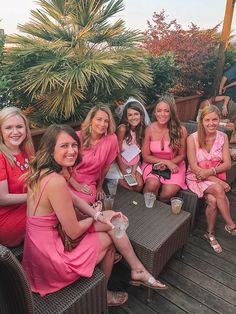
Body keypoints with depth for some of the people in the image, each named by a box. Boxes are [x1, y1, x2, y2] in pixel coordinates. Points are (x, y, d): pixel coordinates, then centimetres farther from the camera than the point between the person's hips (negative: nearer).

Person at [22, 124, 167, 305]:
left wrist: (100, 216, -5)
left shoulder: (42, 172, 0)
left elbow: (73, 198, 8)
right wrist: (96, 217, -1)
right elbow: (74, 232, -22)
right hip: (51, 258, -8)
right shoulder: (56, 181, -30)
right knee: (108, 238, 11)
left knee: (110, 221, 4)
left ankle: (137, 270, 20)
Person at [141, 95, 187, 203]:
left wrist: (169, 164, -16)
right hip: (153, 163, 0)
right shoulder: (150, 129, -9)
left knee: (168, 192, -25)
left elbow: (181, 155, 2)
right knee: (152, 184, -30)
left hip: (174, 165, 0)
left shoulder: (181, 130, -10)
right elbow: (146, 156, -3)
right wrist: (167, 162, -12)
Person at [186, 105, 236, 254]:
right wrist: (218, 181, -19)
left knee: (213, 200, -27)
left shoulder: (223, 137, 0)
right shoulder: (192, 138, -12)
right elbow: (195, 168, -14)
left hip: (216, 177, 3)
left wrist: (210, 171, -21)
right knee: (218, 190, -30)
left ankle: (211, 234, -4)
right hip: (196, 178, -3)